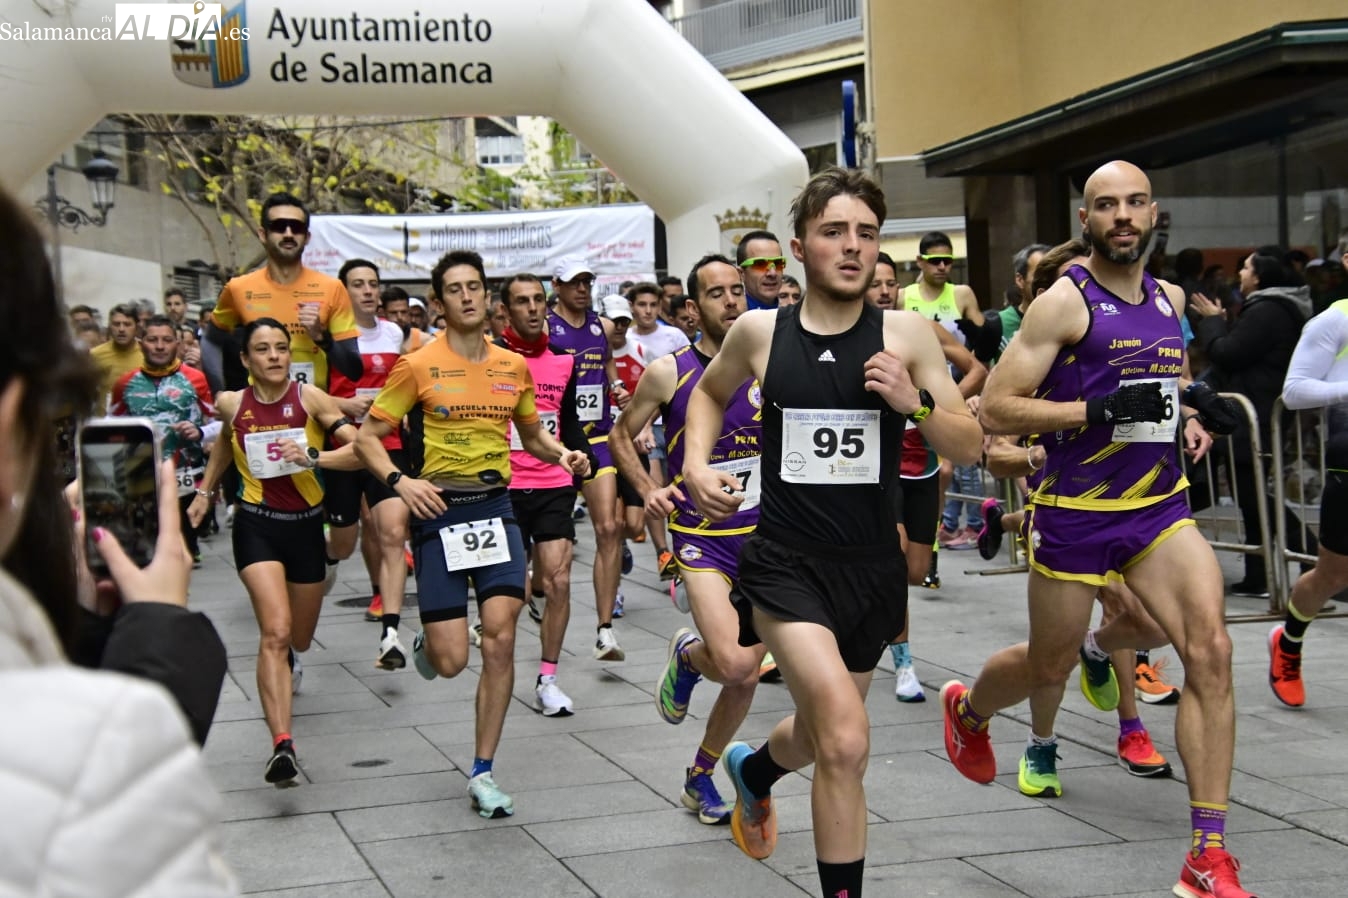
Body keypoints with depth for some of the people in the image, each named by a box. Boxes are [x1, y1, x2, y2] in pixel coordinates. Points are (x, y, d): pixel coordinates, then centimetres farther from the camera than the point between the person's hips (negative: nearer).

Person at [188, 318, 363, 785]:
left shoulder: (309, 397, -10)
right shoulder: (233, 404, -4)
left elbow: (360, 449, -17)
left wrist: (314, 457, -30)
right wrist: (205, 489, 23)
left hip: (306, 524, 1)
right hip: (257, 525, -1)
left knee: (299, 639, 19)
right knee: (275, 632, -22)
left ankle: (287, 658, 59)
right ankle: (282, 746, -28)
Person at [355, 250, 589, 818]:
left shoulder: (513, 366, 8)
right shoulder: (418, 366, -4)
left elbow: (533, 436, 22)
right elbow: (367, 438, -1)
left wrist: (563, 455, 1)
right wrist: (399, 481, -19)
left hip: (496, 506, 3)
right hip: (439, 510, -3)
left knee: (500, 639, -9)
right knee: (451, 661, -6)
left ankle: (482, 773, 4)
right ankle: (426, 643, 35)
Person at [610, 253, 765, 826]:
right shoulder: (669, 372, -6)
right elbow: (621, 435, 7)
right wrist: (648, 489, -7)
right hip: (702, 538, -4)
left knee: (747, 677, 8)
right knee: (735, 665, -22)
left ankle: (700, 779, 30)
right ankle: (687, 657, 15)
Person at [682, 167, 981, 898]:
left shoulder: (905, 335, -4)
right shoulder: (760, 333, -3)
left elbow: (970, 448, -3)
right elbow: (709, 392, 18)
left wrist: (915, 402, -20)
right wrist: (696, 462, 2)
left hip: (870, 566, 3)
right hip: (786, 562, -2)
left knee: (820, 736, 23)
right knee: (846, 741, -22)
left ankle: (752, 770, 58)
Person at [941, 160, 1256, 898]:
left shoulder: (1169, 299, 8)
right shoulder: (1065, 302, -11)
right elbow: (994, 409, -16)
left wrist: (1191, 410, 8)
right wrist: (1100, 409, -25)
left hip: (1159, 505, 5)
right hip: (1075, 512, -4)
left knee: (1210, 651, -14)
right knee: (1048, 667, 12)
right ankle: (965, 710, 50)